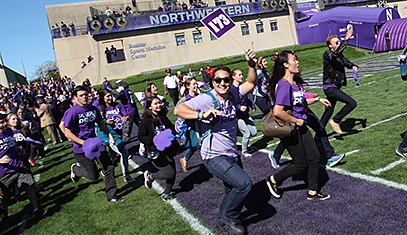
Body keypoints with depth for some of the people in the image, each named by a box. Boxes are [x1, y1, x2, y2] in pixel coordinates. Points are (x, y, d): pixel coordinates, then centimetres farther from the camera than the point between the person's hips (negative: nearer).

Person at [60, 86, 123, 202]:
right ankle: (75, 169, 34)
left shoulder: (93, 109, 5)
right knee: (94, 176, 3)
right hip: (81, 150, -6)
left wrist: (109, 135, 4)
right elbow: (67, 133, -15)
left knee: (109, 167, 2)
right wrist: (83, 142, -23)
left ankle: (111, 196, 17)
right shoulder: (72, 112, -15)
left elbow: (101, 123, 19)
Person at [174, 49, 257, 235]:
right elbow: (178, 110, -27)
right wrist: (202, 114, -41)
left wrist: (251, 64, -8)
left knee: (234, 190, 23)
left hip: (232, 154, 8)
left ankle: (222, 219, 49)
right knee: (244, 183, -21)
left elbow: (251, 82, 9)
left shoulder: (232, 94, 0)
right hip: (215, 156, -8)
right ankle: (229, 216, 7)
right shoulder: (207, 99, -19)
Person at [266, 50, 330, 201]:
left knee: (314, 157, 11)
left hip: (301, 128, 9)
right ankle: (273, 180, 24)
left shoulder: (296, 82, 7)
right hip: (290, 130, -9)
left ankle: (313, 192, 26)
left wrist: (317, 99, 16)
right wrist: (296, 121, -20)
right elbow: (278, 111, -31)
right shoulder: (284, 85, -23)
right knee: (301, 164, 3)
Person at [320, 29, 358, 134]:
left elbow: (347, 63, 25)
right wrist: (346, 39, -38)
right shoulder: (327, 54, -12)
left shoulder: (340, 56, 14)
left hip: (335, 88, 9)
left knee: (329, 112, 15)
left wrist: (354, 66, 3)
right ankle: (335, 121, -2)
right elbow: (336, 53, -34)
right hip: (330, 88, -9)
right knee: (352, 103, -15)